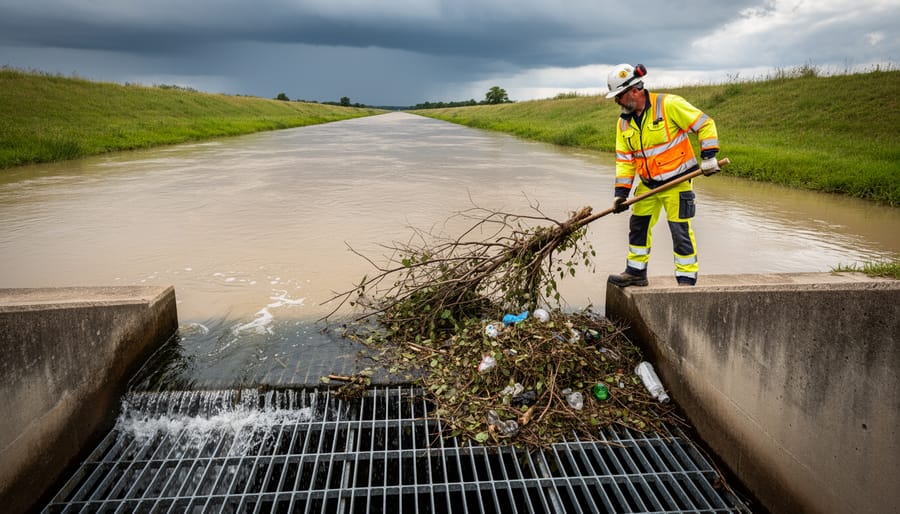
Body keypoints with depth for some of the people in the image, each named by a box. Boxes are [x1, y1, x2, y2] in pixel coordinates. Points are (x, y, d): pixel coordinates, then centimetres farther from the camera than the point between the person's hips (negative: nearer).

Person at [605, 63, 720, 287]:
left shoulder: (669, 104, -14)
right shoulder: (624, 122, 5)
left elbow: (705, 124, -9)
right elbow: (624, 159, 7)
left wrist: (708, 156, -15)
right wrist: (621, 192, 1)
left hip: (676, 181, -6)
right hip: (648, 184, 7)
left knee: (680, 231, -4)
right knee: (638, 226, 12)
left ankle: (687, 279, 8)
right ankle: (636, 272, 26)